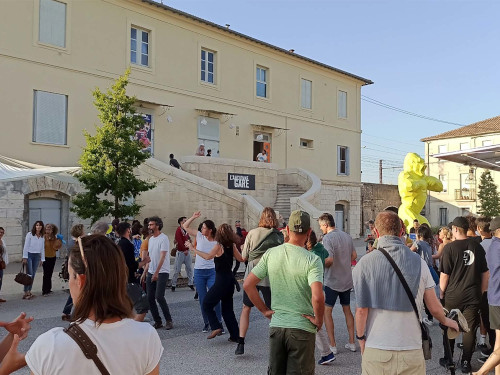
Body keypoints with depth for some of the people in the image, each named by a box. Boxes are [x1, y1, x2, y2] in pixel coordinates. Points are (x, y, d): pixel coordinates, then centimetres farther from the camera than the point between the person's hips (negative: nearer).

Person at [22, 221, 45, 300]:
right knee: (29, 274, -10)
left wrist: (42, 259, 10)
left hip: (37, 256, 4)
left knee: (33, 275, 7)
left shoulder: (42, 237, 8)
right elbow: (26, 246, -7)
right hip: (29, 255, -4)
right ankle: (26, 292, -7)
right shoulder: (30, 234, -5)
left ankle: (29, 291, 14)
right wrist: (25, 257, -11)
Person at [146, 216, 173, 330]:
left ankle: (169, 321, -1)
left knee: (159, 296, -15)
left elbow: (162, 257, -19)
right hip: (151, 272, 8)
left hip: (162, 272, -8)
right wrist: (145, 272, 16)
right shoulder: (151, 239, 14)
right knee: (150, 298, 4)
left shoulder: (163, 238, -12)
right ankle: (158, 322, 15)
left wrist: (156, 273, -25)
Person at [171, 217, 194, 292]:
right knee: (177, 269, -3)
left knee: (189, 268, 6)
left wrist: (187, 249, -1)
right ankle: (173, 285, 5)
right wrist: (184, 250, -14)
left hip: (187, 252, 6)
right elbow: (179, 241, -16)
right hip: (180, 252, -6)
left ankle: (190, 283, 14)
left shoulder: (186, 230, 13)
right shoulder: (178, 230, -9)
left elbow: (189, 239, 13)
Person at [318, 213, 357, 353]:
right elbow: (354, 255, 12)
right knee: (347, 310, 17)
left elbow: (329, 260, -26)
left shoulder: (327, 238, -17)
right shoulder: (346, 236, 6)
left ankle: (332, 345, 6)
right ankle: (351, 343, 22)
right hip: (347, 280, 7)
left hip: (332, 280, -7)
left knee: (327, 311, 4)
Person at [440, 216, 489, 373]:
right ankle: (466, 362, 15)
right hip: (473, 295, 3)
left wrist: (442, 293, 3)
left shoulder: (450, 247, -11)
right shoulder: (477, 246, 0)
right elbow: (485, 273, 7)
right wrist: (481, 292, 17)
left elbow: (444, 274, -10)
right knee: (470, 329, 9)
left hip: (453, 295, -2)